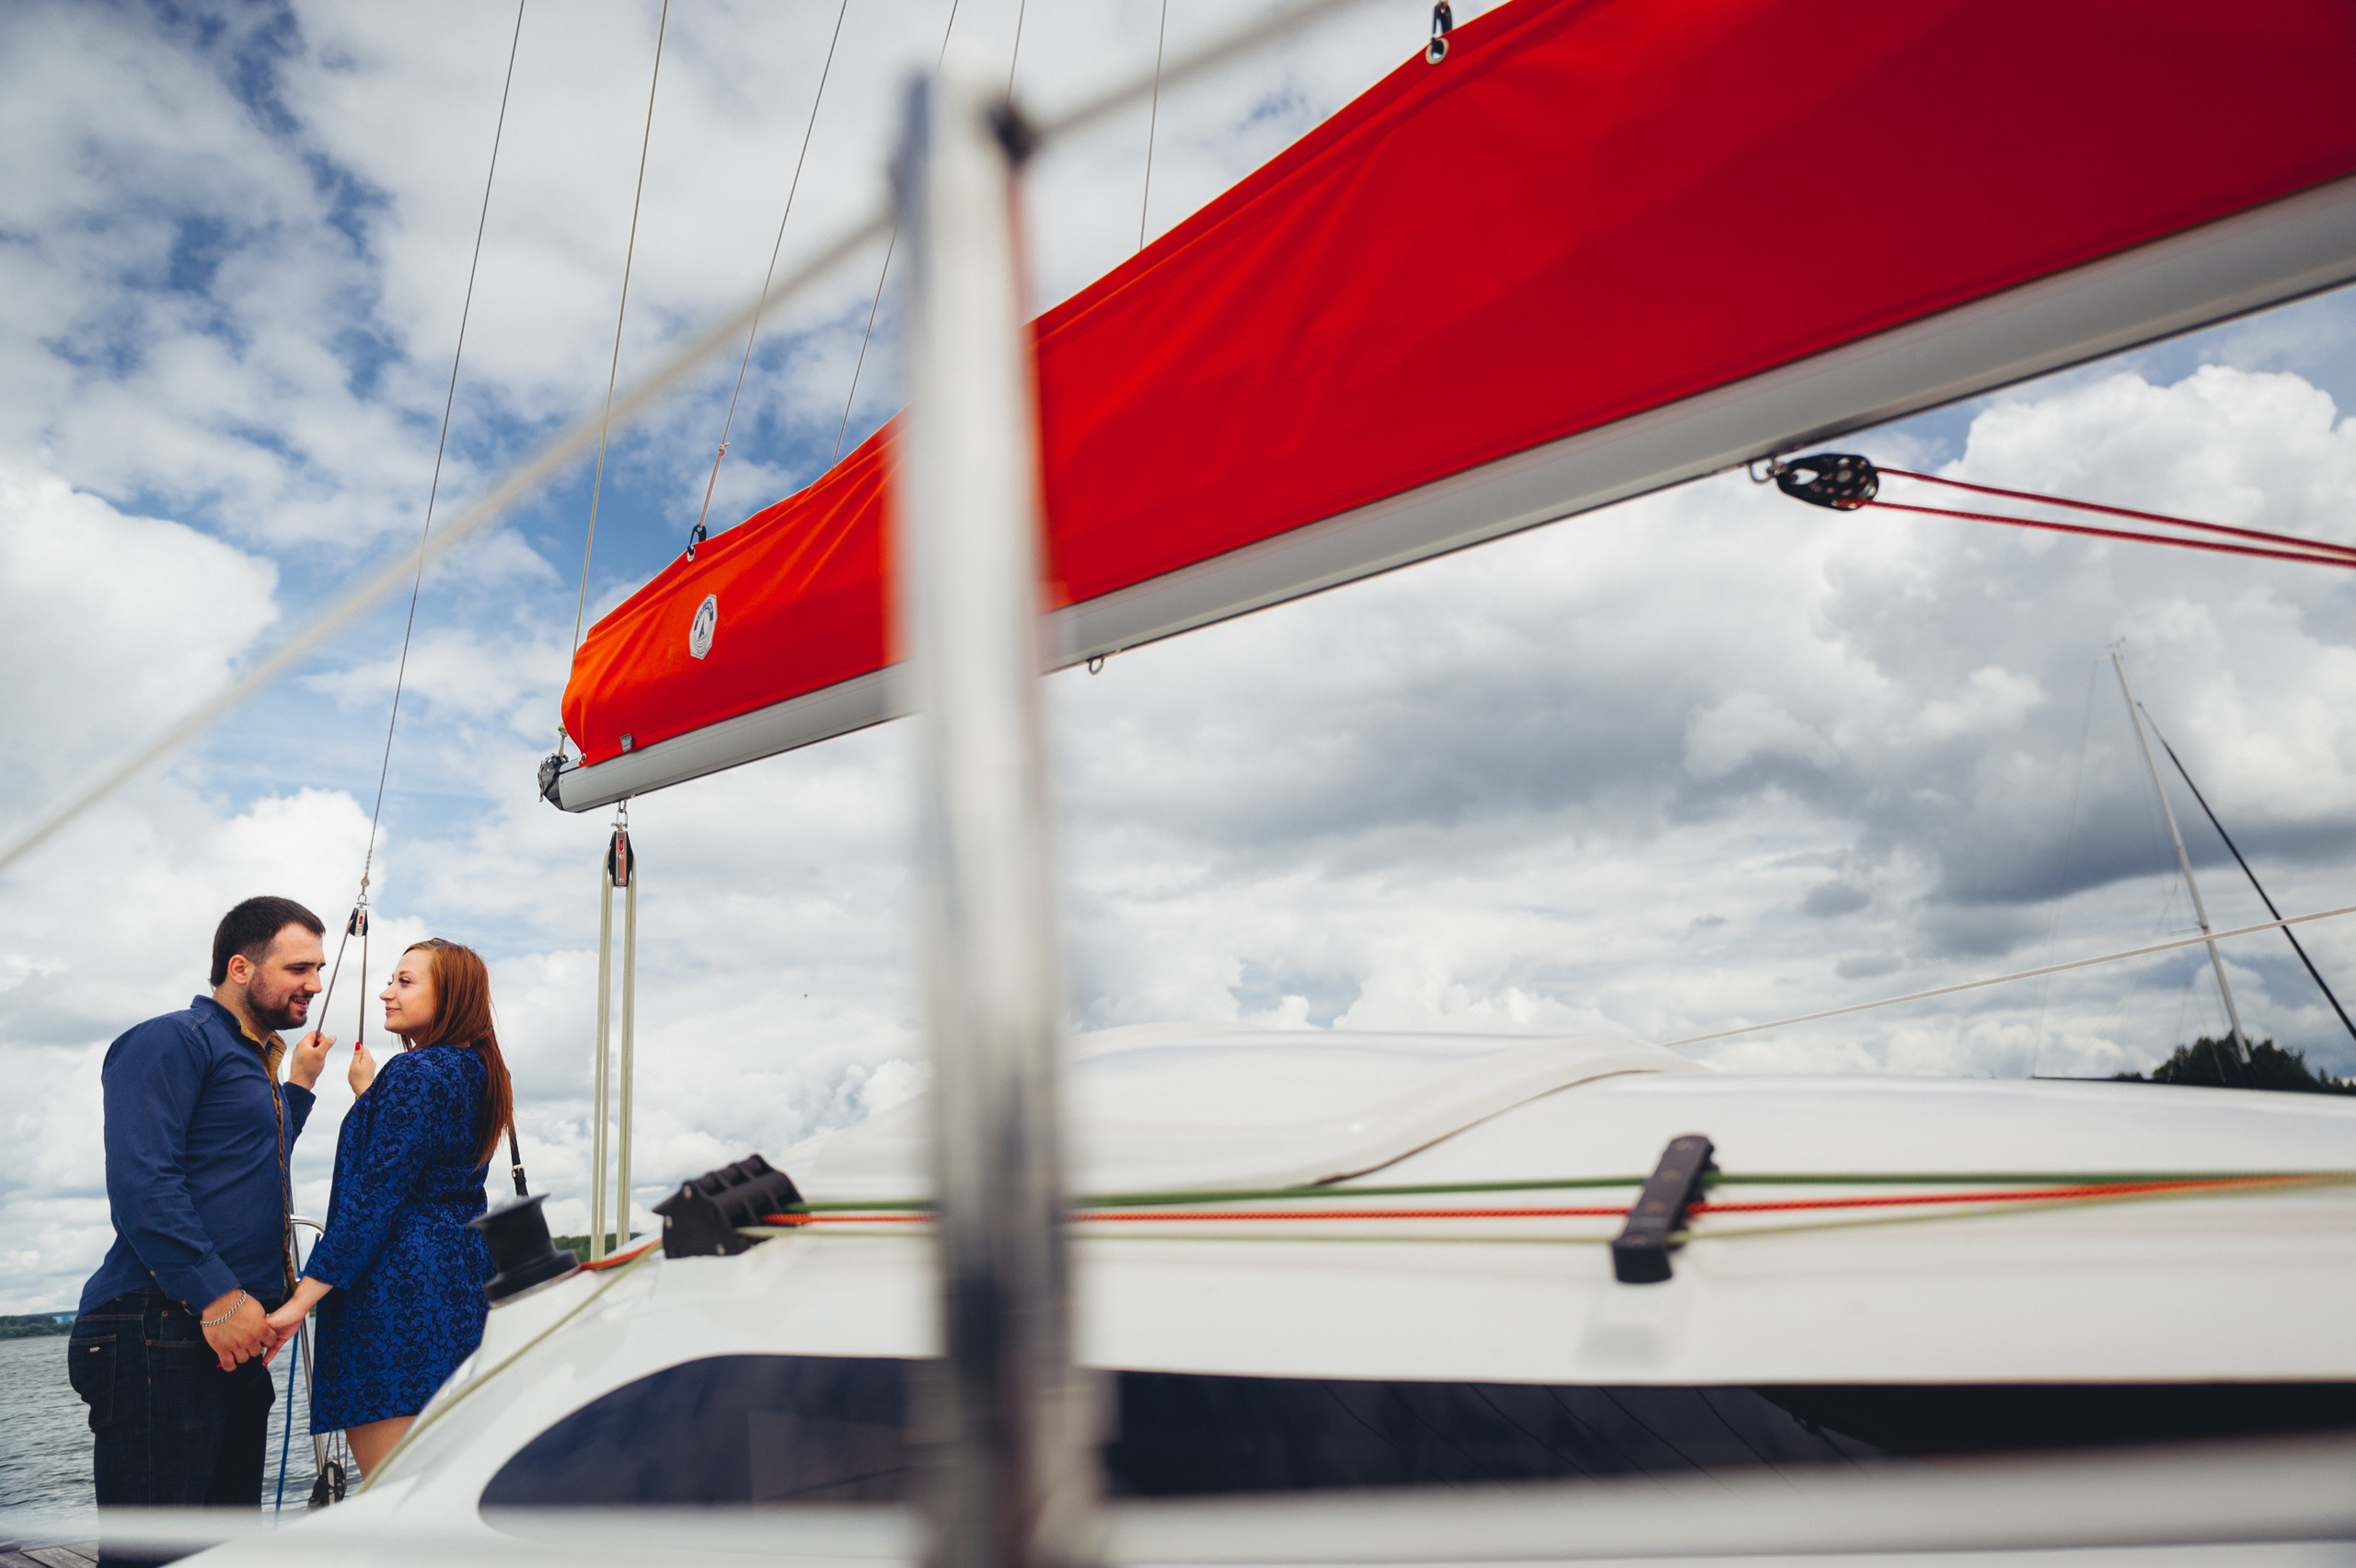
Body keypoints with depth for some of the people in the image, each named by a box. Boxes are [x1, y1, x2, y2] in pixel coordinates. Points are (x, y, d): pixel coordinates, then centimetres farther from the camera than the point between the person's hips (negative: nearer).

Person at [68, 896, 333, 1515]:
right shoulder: (171, 1040, -6)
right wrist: (220, 1297, -22)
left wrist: (298, 1085, 28)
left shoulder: (255, 1062, 23)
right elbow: (141, 1181, -18)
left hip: (234, 1340, 10)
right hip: (162, 1335, -9)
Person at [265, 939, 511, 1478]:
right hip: (464, 1286, 10)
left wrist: (303, 1297, -16)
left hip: (398, 1289, -10)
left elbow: (375, 1197, -17)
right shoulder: (476, 1074, 15)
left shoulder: (416, 1072, -12)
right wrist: (369, 1093, 31)